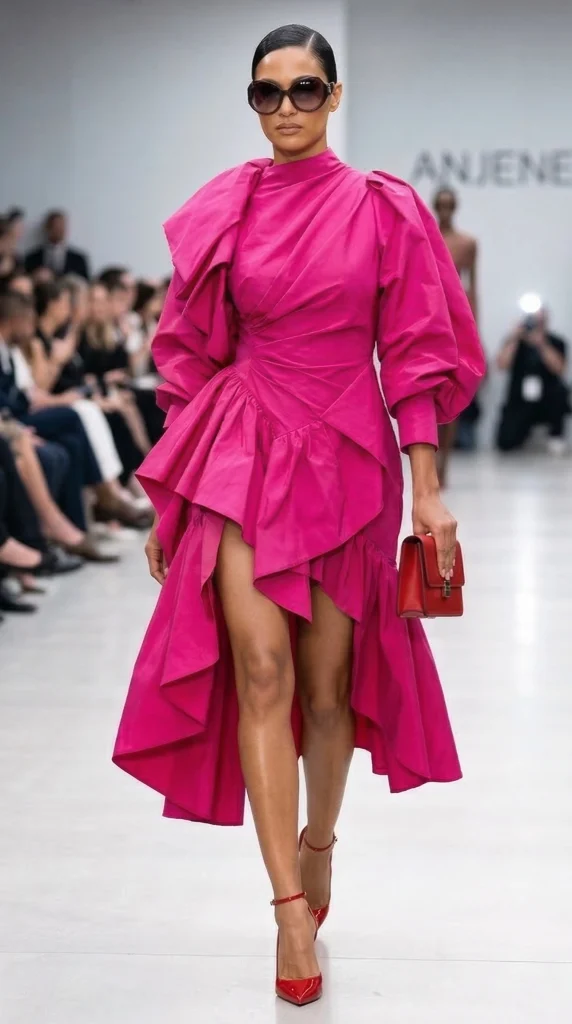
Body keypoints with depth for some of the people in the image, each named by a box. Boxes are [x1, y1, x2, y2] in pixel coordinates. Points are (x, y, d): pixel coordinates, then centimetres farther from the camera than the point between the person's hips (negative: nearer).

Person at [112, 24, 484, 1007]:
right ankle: (292, 909, -8)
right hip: (242, 454, 1)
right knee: (259, 668, -11)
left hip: (347, 460, 0)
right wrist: (169, 497, 7)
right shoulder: (221, 213, 4)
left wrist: (427, 489, -4)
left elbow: (413, 355, 1)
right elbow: (190, 356, 8)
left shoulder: (382, 210, 1)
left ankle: (318, 842, 35)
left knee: (328, 681, 8)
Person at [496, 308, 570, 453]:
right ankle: (525, 427, 16)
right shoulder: (515, 341, 0)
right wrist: (514, 339, -20)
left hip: (547, 403, 0)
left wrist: (542, 344, -27)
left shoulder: (555, 342, -2)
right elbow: (502, 365, -16)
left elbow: (558, 369, -20)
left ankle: (556, 435, -10)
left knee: (559, 391, -36)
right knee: (505, 443, -22)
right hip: (518, 404, 1)